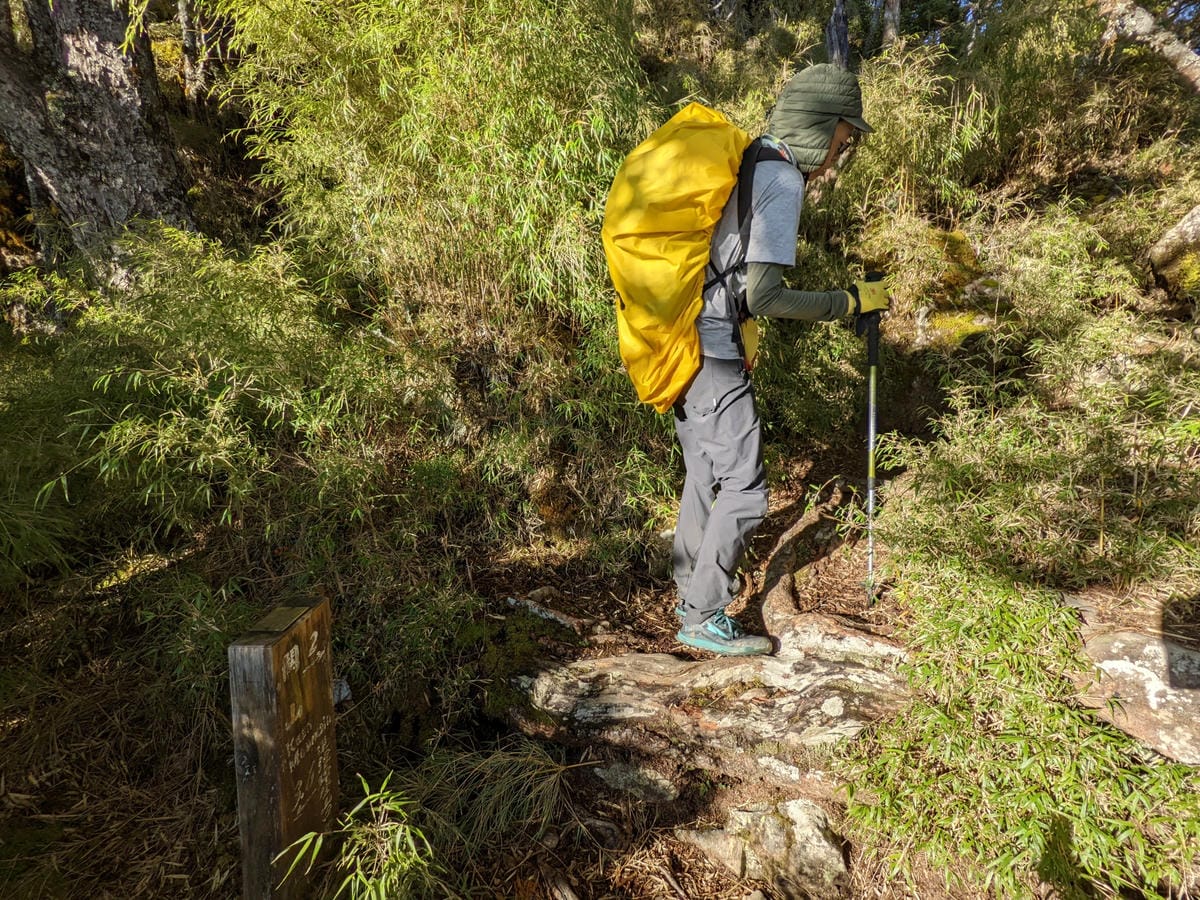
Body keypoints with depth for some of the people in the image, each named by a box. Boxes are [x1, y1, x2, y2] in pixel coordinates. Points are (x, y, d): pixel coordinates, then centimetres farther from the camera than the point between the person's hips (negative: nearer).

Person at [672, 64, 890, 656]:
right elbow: (763, 296, -20)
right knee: (743, 490, 0)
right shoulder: (783, 180, -12)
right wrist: (850, 302, -10)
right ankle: (702, 619, 12)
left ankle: (691, 588, 34)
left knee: (704, 474, 20)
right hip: (711, 353, -10)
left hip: (679, 340, 10)